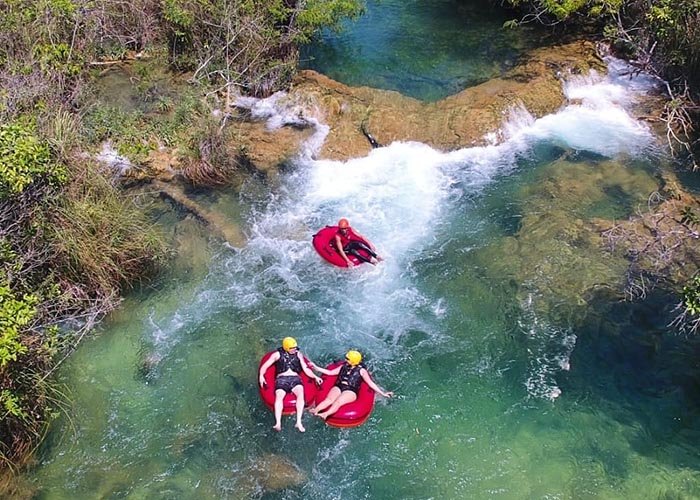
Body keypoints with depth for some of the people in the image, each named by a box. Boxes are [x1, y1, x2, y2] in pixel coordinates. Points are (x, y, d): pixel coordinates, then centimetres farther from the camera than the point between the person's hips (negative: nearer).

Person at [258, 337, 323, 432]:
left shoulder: (298, 354, 19)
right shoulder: (278, 354, 12)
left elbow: (306, 369, 16)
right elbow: (265, 366, 8)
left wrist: (315, 377, 1)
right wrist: (261, 375, -12)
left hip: (295, 378, 2)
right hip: (281, 379, -1)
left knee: (300, 393, -31)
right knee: (279, 396, -32)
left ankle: (299, 422, -38)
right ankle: (278, 423, -45)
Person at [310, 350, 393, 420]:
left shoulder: (361, 370, 10)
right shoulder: (343, 367, 22)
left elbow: (371, 384, 10)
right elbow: (330, 372, 26)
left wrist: (383, 393, 3)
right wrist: (316, 367, 23)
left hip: (350, 391, -4)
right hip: (338, 387, 4)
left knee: (338, 402, -34)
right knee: (329, 399, -29)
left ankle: (326, 414, -60)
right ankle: (316, 410, -54)